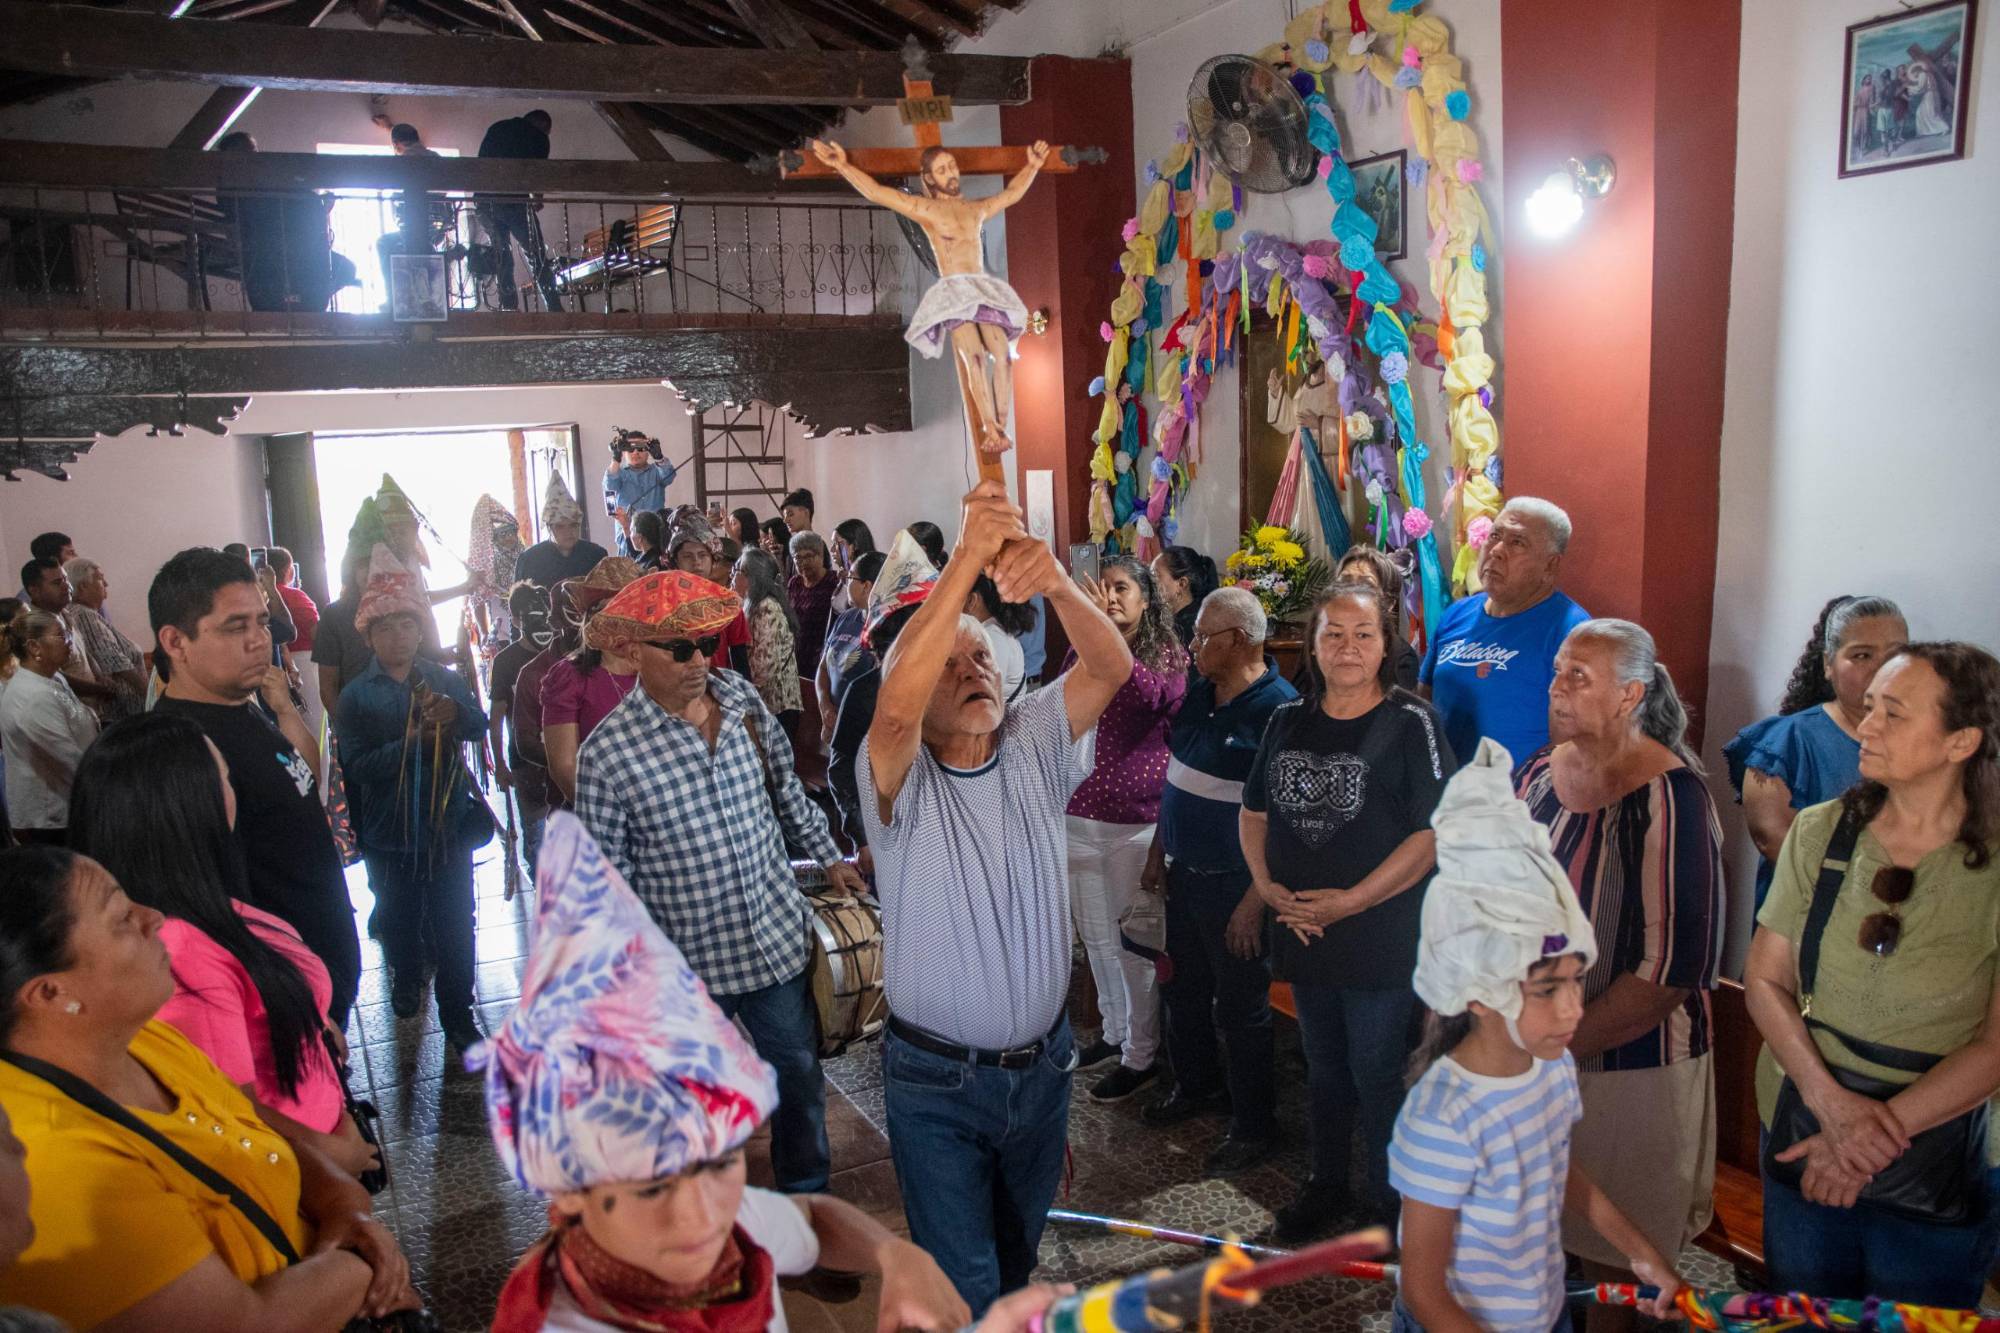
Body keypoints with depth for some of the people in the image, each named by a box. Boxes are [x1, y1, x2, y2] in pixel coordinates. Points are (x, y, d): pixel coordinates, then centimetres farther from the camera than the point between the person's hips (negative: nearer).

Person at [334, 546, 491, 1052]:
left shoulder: (446, 681, 2)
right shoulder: (356, 696, -3)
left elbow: (480, 727, -15)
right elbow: (358, 765, -15)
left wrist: (455, 713, -37)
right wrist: (412, 740, -29)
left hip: (449, 826, 0)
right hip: (390, 834, 0)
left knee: (455, 925, 3)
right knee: (401, 920, 20)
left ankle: (457, 1016, 15)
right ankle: (406, 980, 47)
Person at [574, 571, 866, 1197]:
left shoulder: (742, 697, -5)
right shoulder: (608, 751, -18)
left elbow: (786, 789, 11)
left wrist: (828, 857, 18)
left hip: (779, 938, 4)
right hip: (687, 963, -3)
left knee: (800, 1079, 20)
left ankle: (808, 1192, 45)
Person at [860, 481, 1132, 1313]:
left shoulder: (1034, 745, -5)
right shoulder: (900, 778, -16)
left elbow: (1111, 667, -22)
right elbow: (895, 706, -39)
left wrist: (1055, 581, -42)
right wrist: (968, 557, -45)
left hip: (1042, 1062, 4)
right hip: (937, 1081, -4)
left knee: (1019, 1252, 26)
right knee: (963, 1285, 6)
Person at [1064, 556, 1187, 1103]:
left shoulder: (1167, 654, -7)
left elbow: (1149, 696, -28)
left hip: (1137, 820, -5)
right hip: (1079, 817, 5)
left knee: (1137, 940, 4)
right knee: (1097, 937, 18)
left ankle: (1141, 1056, 17)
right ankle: (1114, 1031, 35)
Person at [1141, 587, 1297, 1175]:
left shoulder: (1279, 710, -21)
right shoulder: (1200, 693, 5)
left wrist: (1255, 899, -21)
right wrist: (1158, 851, 13)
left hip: (1235, 884, -8)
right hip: (1186, 874, 8)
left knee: (1240, 1009, 6)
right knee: (1182, 990, 22)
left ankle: (1253, 1127, 25)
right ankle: (1195, 1087, 44)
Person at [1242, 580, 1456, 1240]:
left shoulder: (1412, 723, -11)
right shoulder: (1288, 722, 6)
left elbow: (1434, 833, -16)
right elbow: (1254, 811, 12)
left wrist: (1351, 901, -18)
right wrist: (1266, 884, -4)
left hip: (1380, 935, -5)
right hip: (1302, 931, 5)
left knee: (1377, 1074, 7)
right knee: (1323, 1067, 20)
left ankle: (1385, 1202, 27)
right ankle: (1325, 1184, 39)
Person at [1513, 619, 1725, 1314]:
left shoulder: (1672, 800, -17)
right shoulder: (1538, 773, 1)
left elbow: (1673, 968, -21)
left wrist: (1563, 1044, -17)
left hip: (1630, 1065, -5)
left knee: (1611, 1259, 11)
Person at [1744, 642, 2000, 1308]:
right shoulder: (1820, 832, -5)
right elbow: (1764, 979, -3)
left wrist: (1884, 1130, -18)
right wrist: (1831, 1102, -15)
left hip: (1942, 1173, -2)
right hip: (1801, 1144, 2)